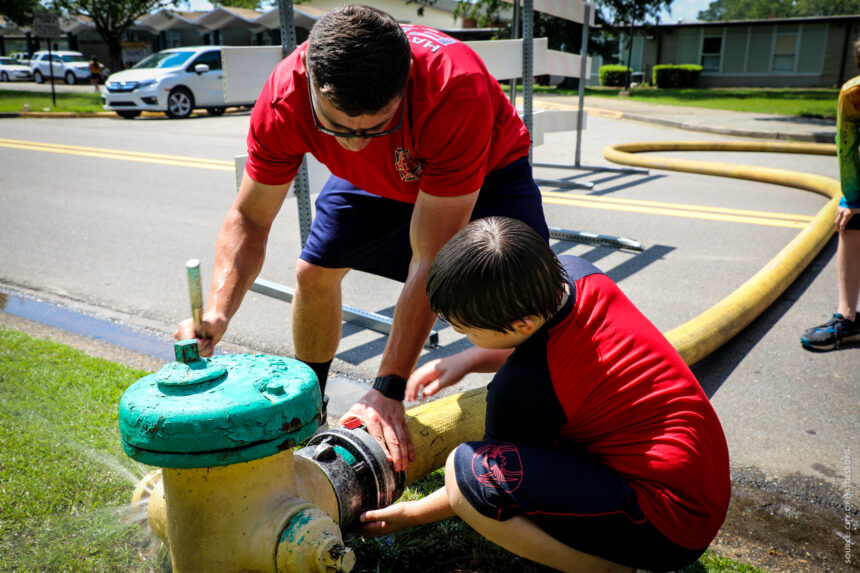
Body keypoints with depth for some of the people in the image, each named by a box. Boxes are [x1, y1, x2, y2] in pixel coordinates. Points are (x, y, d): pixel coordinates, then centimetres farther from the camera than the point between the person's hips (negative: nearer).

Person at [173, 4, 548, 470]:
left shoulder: (457, 89, -44)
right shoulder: (284, 98, -33)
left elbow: (431, 260, -42)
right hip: (372, 177, 4)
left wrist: (388, 388, -41)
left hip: (488, 168, -3)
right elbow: (249, 220, -21)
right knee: (314, 271, 1)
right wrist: (216, 312, -39)